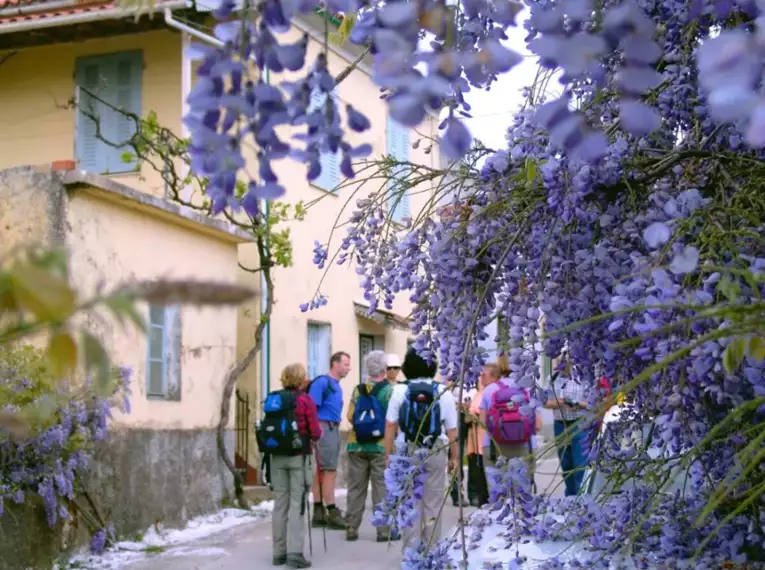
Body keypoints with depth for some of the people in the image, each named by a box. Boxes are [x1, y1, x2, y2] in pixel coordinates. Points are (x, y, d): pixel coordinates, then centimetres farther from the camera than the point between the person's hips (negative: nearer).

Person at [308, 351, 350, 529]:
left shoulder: (337, 386, 17)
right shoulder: (322, 382, -11)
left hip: (334, 429, 9)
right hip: (324, 429, -9)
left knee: (320, 473, 10)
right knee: (329, 472, -8)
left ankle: (319, 514, 12)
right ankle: (332, 514, -6)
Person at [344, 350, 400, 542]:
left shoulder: (358, 390, 2)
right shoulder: (389, 390, -8)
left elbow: (350, 416, -1)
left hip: (357, 446, 3)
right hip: (381, 446, -3)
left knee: (356, 487, 9)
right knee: (382, 488, 2)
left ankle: (352, 528, 12)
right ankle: (384, 530, 3)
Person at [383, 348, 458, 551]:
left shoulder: (400, 391, -5)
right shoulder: (443, 392, -4)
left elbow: (390, 425, -3)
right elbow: (452, 430, -1)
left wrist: (388, 455, 4)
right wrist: (454, 457, 10)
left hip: (408, 451, 0)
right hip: (435, 452, 0)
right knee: (432, 503, 9)